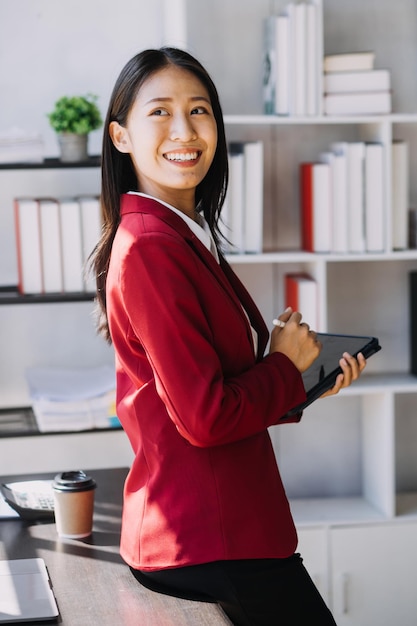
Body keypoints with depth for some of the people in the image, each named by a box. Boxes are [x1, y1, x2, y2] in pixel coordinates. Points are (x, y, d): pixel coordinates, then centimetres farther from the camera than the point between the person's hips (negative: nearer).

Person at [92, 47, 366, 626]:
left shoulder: (188, 239, 11)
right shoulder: (150, 249, -19)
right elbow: (205, 418, -22)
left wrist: (308, 383, 7)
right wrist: (287, 366, -7)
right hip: (209, 545, -9)